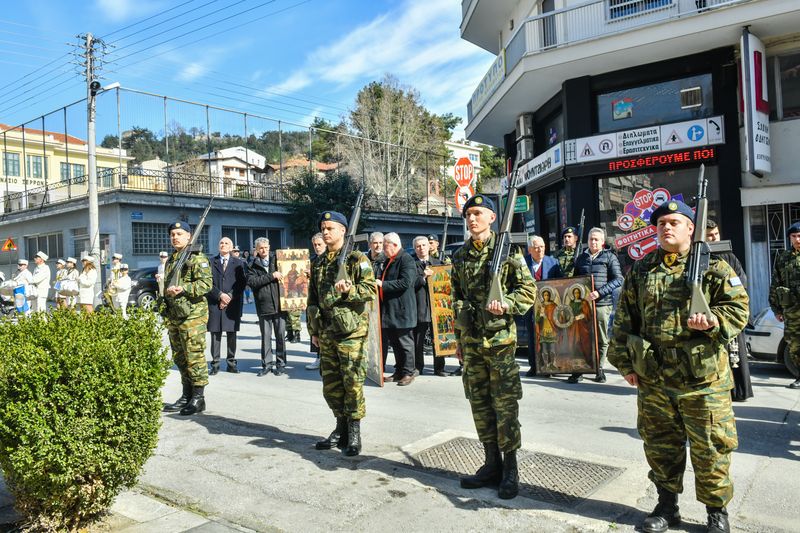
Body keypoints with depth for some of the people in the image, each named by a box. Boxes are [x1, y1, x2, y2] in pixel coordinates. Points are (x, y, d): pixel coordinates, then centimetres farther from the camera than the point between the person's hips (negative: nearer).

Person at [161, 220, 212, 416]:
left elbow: (206, 284, -18)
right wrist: (165, 312, 23)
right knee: (179, 358, 13)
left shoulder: (197, 258, -7)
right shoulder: (170, 260, 19)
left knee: (194, 357, -6)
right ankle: (186, 396, 23)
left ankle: (198, 399, 2)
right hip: (173, 317, 9)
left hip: (192, 316, -9)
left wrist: (183, 289, -26)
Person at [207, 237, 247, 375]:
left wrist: (229, 296, -8)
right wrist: (220, 295, -10)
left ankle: (231, 363, 12)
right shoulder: (211, 262, 8)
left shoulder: (239, 263, 9)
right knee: (215, 334, 0)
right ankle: (215, 364, 5)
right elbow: (209, 282, 1)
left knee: (231, 334, 4)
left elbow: (241, 283, 1)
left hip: (233, 303, 0)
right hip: (215, 303, 0)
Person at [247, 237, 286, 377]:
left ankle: (280, 364, 14)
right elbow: (251, 281, -10)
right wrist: (271, 276, -14)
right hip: (263, 306, 0)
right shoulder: (253, 265, 6)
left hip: (279, 304, 1)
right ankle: (267, 364, 17)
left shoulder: (277, 260, 10)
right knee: (265, 336, 7)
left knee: (281, 335, 3)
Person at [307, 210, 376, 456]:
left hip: (351, 331, -6)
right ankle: (341, 429, 26)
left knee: (352, 383, -2)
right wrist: (313, 330, 15)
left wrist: (349, 289, -27)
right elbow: (312, 298, 18)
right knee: (330, 385, 11)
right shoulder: (318, 263, 15)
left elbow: (371, 289, -11)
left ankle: (354, 434, 10)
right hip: (326, 333, 6)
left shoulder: (357, 259, -4)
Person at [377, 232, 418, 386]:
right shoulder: (389, 261, 17)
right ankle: (399, 371, 23)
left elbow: (405, 282, -23)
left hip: (402, 310, -9)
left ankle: (408, 372, 10)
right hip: (389, 310, 9)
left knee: (404, 342, 0)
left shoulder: (407, 260, -12)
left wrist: (383, 284, -19)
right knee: (394, 342, 14)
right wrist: (378, 283, 8)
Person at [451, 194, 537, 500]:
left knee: (505, 405, 0)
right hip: (471, 341, 5)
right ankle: (492, 465, 24)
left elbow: (528, 291, -4)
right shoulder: (460, 256, 11)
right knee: (479, 403, 11)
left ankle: (510, 470, 13)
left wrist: (505, 304, -23)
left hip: (500, 339, -5)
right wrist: (459, 338, 18)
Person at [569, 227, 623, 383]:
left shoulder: (609, 257, 4)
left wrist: (599, 292, -15)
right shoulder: (580, 258, 14)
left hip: (602, 303, -2)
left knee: (602, 339, 6)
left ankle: (600, 369, 18)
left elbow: (618, 280, -4)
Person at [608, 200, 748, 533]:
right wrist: (624, 361, 6)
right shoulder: (640, 271, 9)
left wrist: (713, 320, -23)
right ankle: (667, 505, 31)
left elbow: (738, 308, -2)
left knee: (710, 447, 6)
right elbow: (625, 318, 10)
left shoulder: (713, 268, 0)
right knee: (660, 444, 14)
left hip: (702, 377, -3)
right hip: (652, 378, 3)